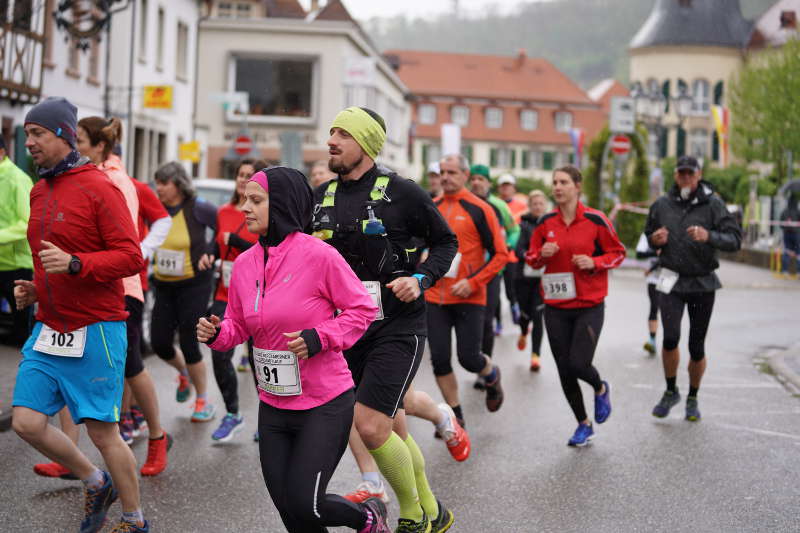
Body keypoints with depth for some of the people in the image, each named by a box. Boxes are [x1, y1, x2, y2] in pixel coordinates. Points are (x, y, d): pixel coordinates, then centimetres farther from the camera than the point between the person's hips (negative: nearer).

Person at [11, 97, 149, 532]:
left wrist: (74, 264, -27)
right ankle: (95, 483, 24)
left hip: (96, 330, -7)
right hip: (48, 330, 7)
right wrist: (33, 288, 9)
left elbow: (131, 257, -15)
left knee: (101, 430, -2)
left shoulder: (98, 188, -11)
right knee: (27, 422, 0)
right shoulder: (39, 191, 13)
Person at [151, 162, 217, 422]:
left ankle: (203, 400, 15)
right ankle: (183, 372, 38)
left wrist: (209, 252, -9)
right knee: (159, 343, 4)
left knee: (189, 343, -4)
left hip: (193, 284, -5)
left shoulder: (197, 208, -12)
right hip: (164, 286, 5)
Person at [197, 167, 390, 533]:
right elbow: (239, 325, 11)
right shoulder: (244, 262, 2)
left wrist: (318, 338, -21)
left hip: (324, 405, -6)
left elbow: (363, 309, -8)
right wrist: (217, 333, -10)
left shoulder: (318, 255, -15)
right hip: (273, 405, 6)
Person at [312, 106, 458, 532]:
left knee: (371, 426, -14)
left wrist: (421, 279, -11)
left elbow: (445, 242, 3)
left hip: (397, 328, -6)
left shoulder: (402, 193, -7)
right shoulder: (321, 197, 8)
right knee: (393, 429, 14)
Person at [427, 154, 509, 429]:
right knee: (439, 359, 1)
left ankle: (492, 377, 33)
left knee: (469, 357, -3)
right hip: (435, 298, 4)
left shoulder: (479, 209, -7)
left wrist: (473, 283, -16)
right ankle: (455, 415, 17)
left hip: (469, 298, -4)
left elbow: (500, 254, -7)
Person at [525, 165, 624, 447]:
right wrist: (541, 255, -9)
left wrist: (594, 262, -16)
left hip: (589, 306, -4)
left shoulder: (595, 219, -6)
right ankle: (583, 424, 25)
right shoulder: (545, 222, 3)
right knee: (564, 370, 6)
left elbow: (618, 253, 2)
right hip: (556, 308, 4)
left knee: (579, 364, -13)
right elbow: (531, 257, 13)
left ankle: (601, 389, 24)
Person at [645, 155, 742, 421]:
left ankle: (693, 399, 26)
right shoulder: (662, 205, 3)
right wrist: (655, 240, -5)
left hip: (703, 282, -1)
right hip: (672, 280, 1)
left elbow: (735, 239, -13)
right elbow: (649, 234, 19)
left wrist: (709, 236, -31)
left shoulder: (712, 204, -5)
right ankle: (670, 391, 8)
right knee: (670, 338, -16)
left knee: (697, 346, 5)